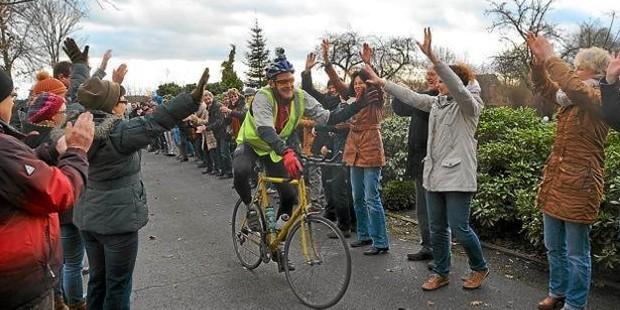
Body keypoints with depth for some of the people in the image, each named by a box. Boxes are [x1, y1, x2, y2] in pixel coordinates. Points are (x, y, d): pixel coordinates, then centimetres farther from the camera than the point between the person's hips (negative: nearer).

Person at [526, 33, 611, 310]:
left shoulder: (600, 100, -13)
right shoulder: (570, 99, 9)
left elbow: (575, 87, -33)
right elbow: (544, 87, 20)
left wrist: (550, 58, -23)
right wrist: (538, 59, 3)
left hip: (578, 186, -8)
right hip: (554, 181, 8)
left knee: (576, 253, 5)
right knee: (554, 247, 19)